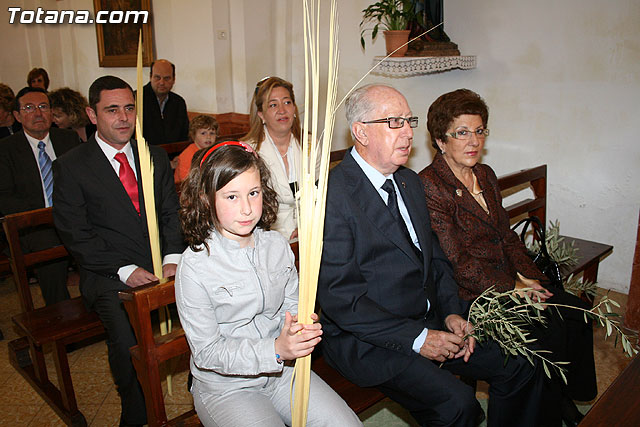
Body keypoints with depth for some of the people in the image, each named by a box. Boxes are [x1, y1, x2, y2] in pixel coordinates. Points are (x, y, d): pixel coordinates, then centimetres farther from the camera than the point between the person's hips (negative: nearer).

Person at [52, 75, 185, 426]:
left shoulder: (156, 157, 13)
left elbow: (172, 213, 9)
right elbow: (76, 235, -5)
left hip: (163, 265, 4)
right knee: (127, 339, -28)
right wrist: (124, 270, -15)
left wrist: (173, 258, -8)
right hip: (108, 276, -3)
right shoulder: (70, 167, 0)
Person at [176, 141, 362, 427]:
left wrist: (300, 326, -16)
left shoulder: (278, 246, -4)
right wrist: (275, 350, -27)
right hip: (226, 387, -3)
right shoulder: (195, 266, -18)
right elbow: (206, 352, -16)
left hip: (282, 370, 4)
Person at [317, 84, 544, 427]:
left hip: (429, 321, 8)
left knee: (520, 367, 1)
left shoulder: (409, 181, 9)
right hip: (367, 337, -7)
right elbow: (339, 298, -20)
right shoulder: (332, 195, -19)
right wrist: (416, 338, -19)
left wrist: (451, 312, 0)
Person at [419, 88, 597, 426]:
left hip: (510, 278, 8)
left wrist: (530, 279, 0)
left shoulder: (485, 175, 11)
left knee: (577, 312, -6)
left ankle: (566, 397, 15)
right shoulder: (429, 186, -16)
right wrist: (511, 288, -16)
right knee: (553, 325, -16)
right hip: (471, 293, -8)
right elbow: (455, 262, -18)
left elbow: (506, 235, 14)